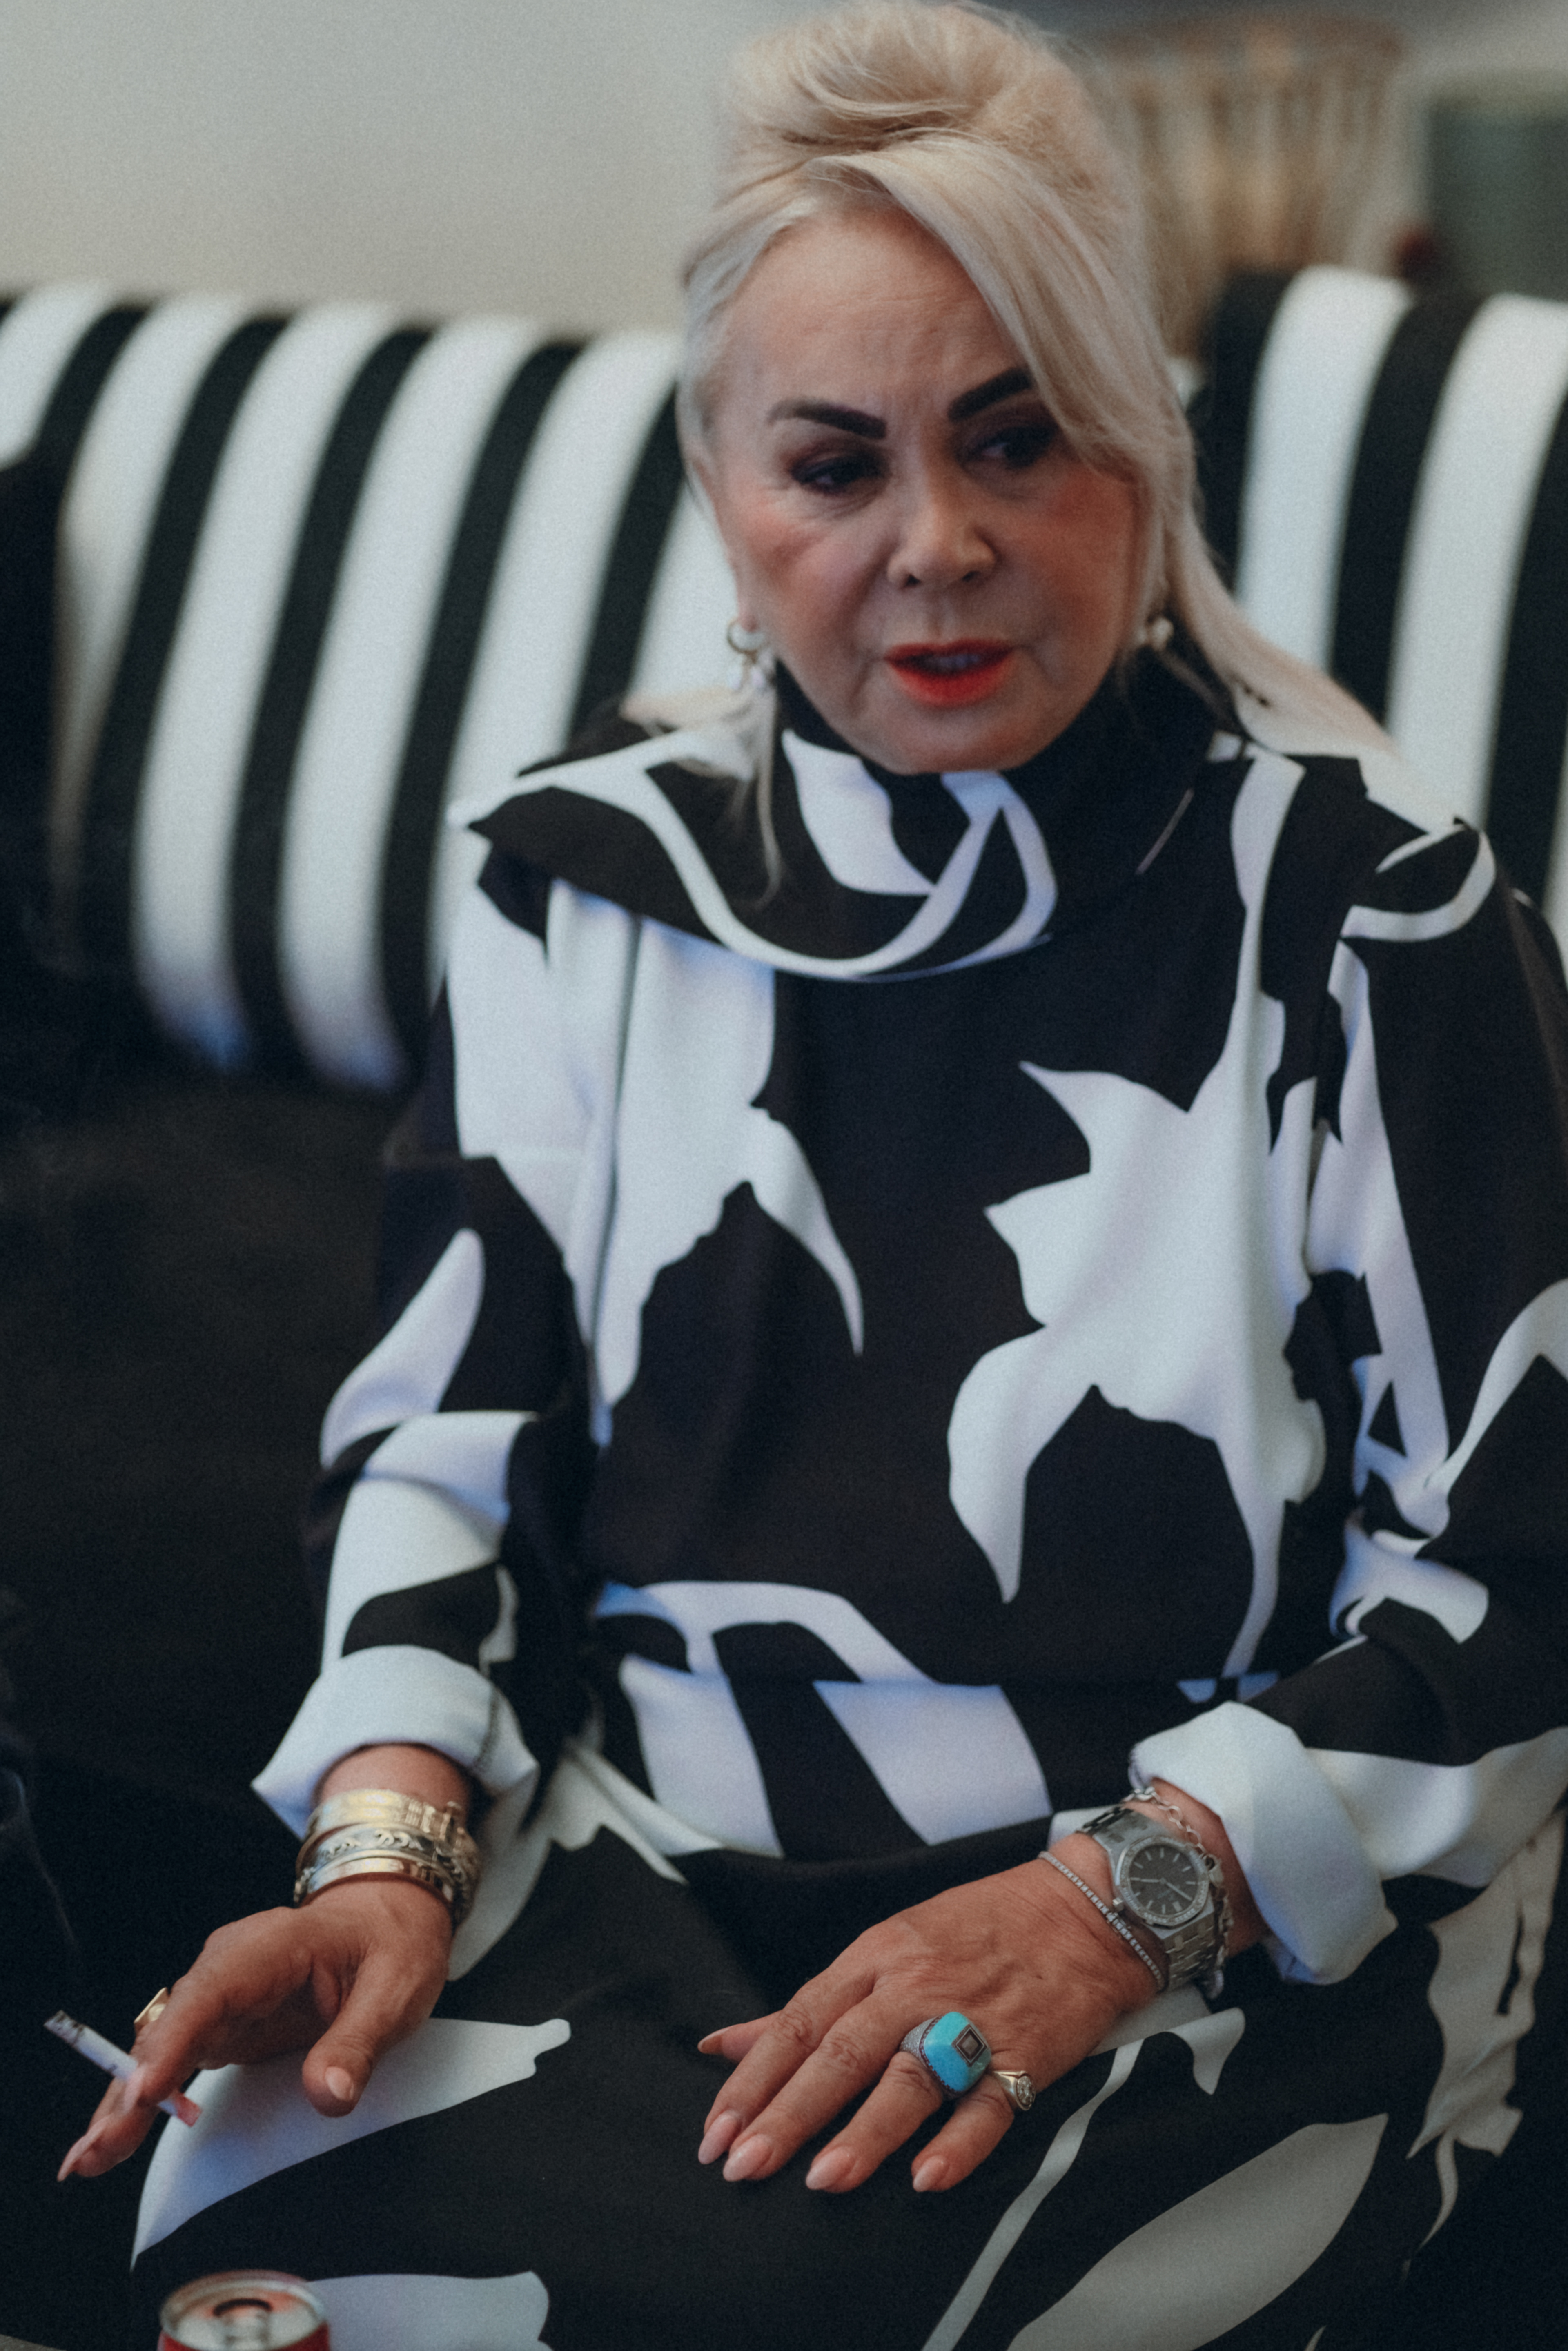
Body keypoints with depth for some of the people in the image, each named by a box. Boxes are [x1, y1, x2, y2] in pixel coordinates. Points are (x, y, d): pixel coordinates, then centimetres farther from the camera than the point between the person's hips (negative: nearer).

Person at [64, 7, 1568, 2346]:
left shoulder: (1357, 905, -4)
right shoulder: (598, 873, 8)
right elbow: (452, 1434, 10)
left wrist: (1115, 1899, -19)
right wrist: (389, 1855, -9)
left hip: (1227, 1915, -2)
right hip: (631, 1845, 3)